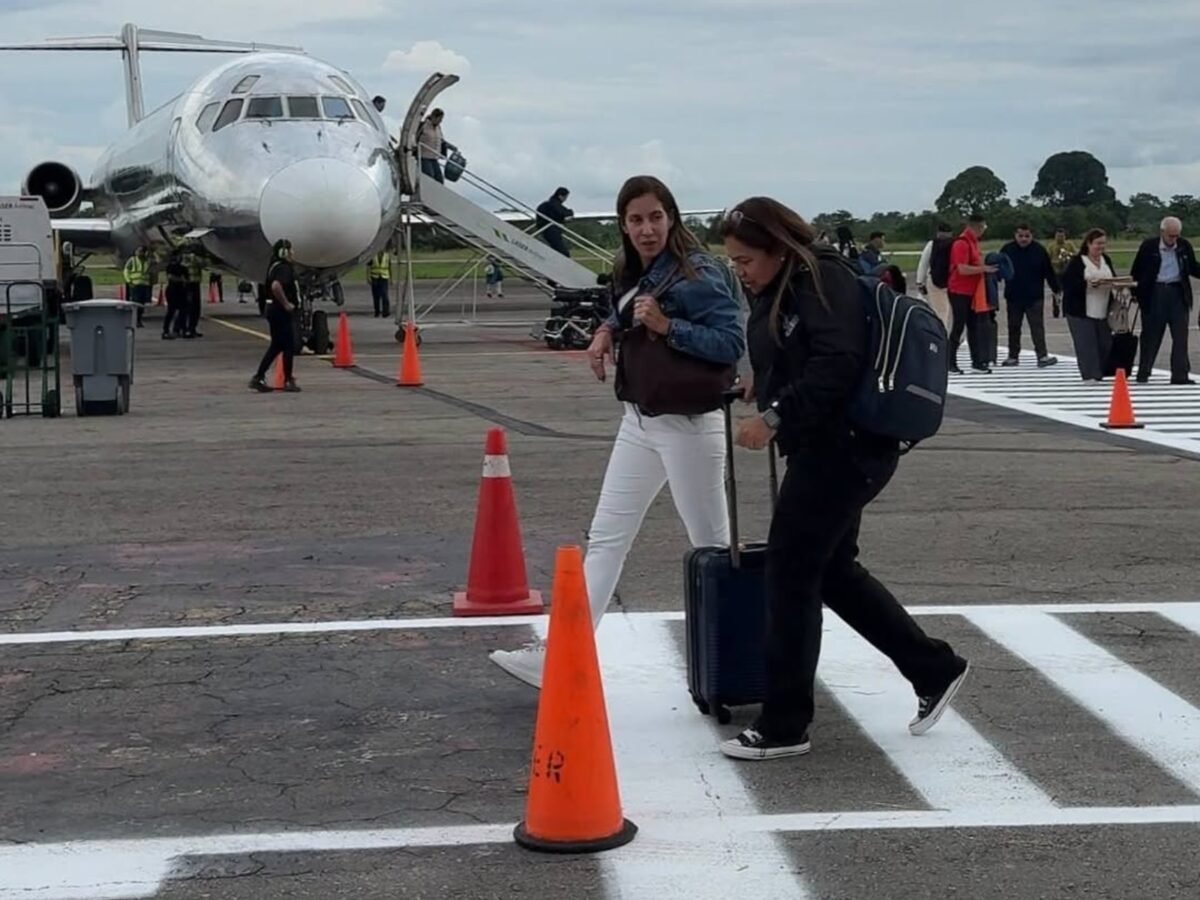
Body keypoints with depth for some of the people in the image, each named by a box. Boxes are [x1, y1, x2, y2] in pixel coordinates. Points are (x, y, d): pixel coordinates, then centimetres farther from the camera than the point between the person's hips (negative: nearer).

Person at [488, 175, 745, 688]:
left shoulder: (697, 274, -15)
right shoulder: (632, 275, 8)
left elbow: (732, 343, -20)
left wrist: (666, 325, -26)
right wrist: (607, 330, 6)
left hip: (687, 424, -8)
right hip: (638, 420, 8)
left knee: (711, 545, 4)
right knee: (606, 537, 6)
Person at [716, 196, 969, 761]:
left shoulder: (821, 280, -15)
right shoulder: (778, 290, 14)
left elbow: (837, 364, -27)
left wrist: (774, 416, -27)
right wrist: (763, 385, 5)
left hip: (842, 450, -10)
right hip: (823, 449, 10)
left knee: (791, 575, -5)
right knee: (832, 570, 17)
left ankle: (784, 727, 5)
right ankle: (935, 670, 30)